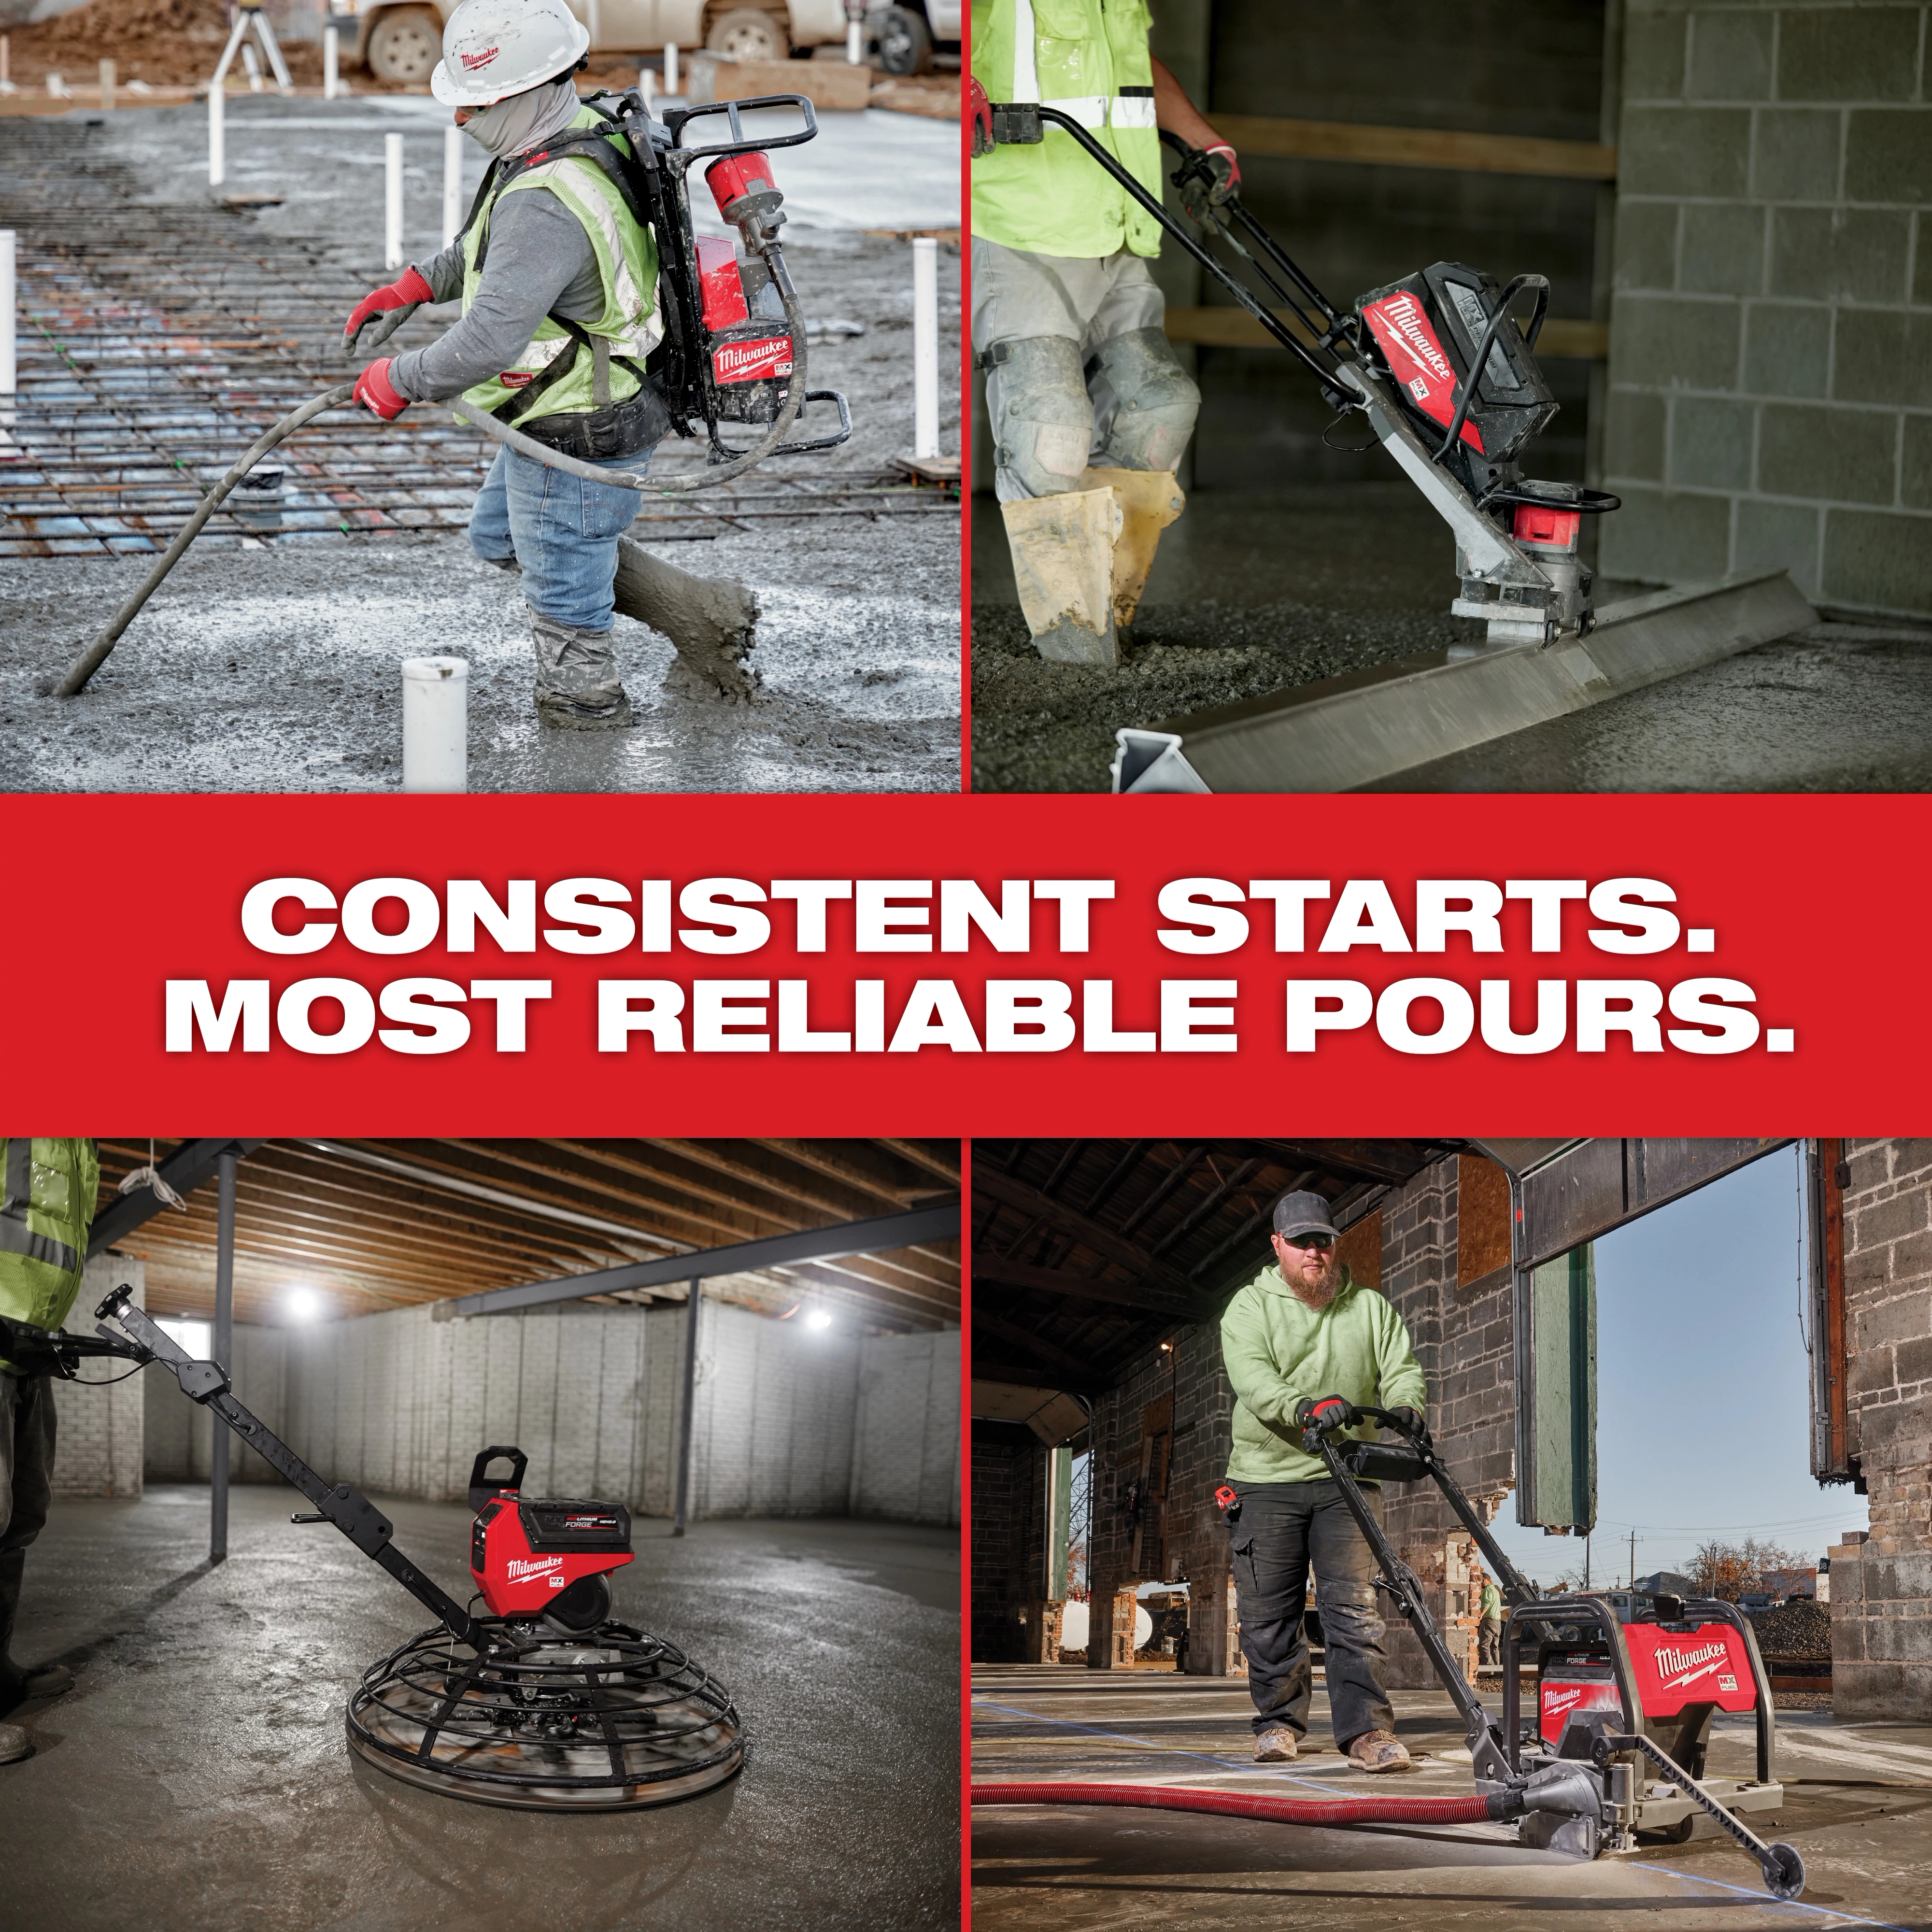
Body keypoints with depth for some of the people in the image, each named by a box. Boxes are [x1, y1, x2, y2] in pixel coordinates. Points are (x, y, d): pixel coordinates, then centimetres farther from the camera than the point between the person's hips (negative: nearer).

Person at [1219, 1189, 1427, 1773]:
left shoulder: (1370, 1308, 11)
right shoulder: (1250, 1308, 1)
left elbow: (1401, 1368, 5)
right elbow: (1252, 1379, -15)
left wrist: (1406, 1405, -20)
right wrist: (1307, 1407, -34)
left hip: (1347, 1482, 1)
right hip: (1268, 1479, -1)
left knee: (1353, 1605, -9)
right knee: (1269, 1611, 3)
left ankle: (1366, 1729, -12)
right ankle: (1280, 1720, 18)